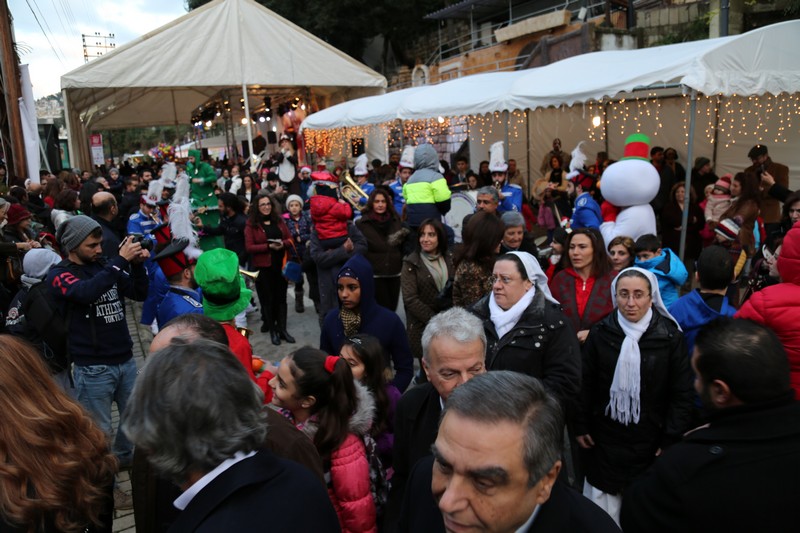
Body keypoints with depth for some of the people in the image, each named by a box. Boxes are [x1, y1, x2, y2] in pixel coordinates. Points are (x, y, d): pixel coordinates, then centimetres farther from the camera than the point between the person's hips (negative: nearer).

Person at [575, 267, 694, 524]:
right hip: (605, 440, 1)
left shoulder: (670, 337, -7)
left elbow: (682, 394, -3)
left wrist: (671, 441, -5)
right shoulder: (600, 333, -3)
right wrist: (581, 426, 5)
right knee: (603, 515, 10)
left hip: (649, 443, -1)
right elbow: (585, 384, 5)